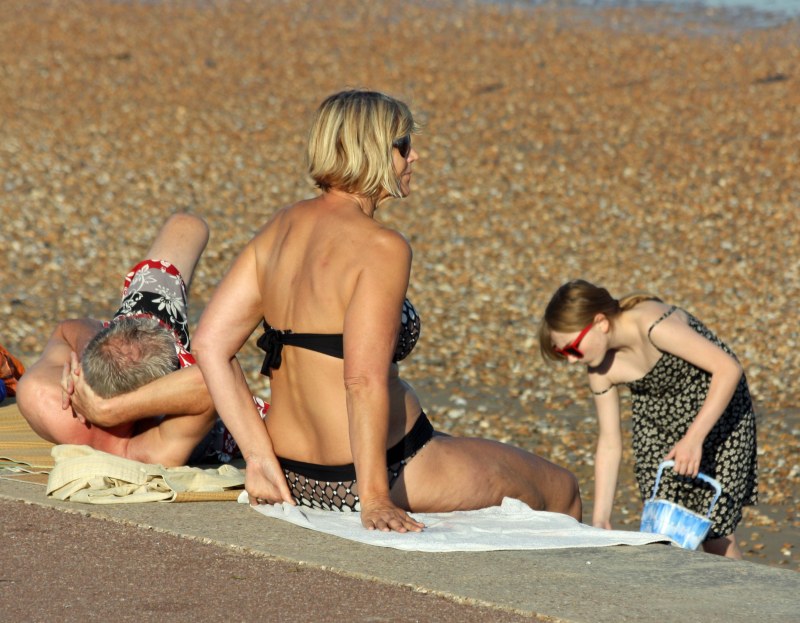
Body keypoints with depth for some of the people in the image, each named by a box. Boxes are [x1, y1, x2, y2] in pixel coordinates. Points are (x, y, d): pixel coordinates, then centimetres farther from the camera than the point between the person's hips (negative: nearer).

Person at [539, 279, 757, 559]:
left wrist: (694, 438, -37)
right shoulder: (601, 370, -12)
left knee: (717, 539, -9)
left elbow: (728, 368, -33)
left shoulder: (653, 325, -32)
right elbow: (609, 444, -2)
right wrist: (600, 518, -5)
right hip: (657, 427, 6)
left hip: (719, 413, -6)